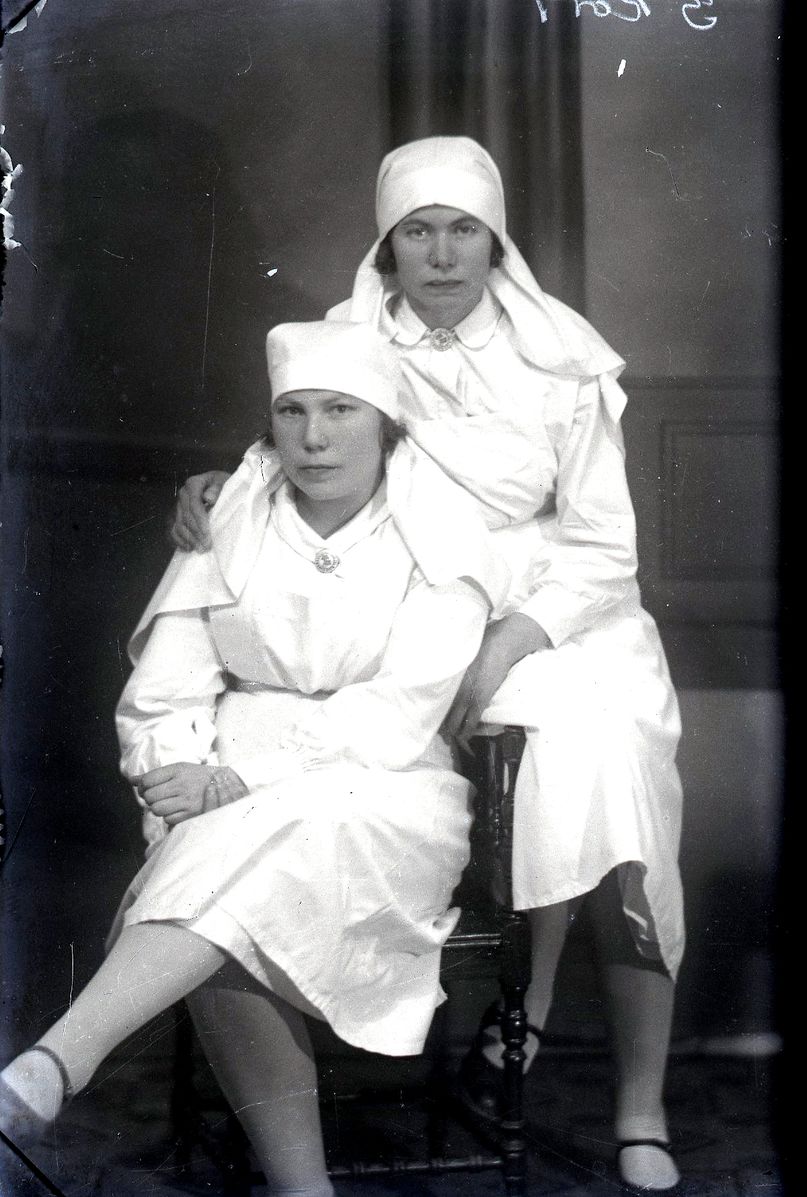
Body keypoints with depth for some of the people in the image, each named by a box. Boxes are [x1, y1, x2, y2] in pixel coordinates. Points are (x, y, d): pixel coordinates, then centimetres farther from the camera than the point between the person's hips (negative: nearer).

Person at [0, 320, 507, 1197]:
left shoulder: (440, 538, 0)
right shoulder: (230, 523, 8)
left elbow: (396, 717, -12)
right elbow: (163, 697, 3)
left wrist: (239, 782, -21)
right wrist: (182, 788, -18)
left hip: (383, 791, -2)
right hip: (236, 799, 3)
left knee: (273, 842, -36)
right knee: (226, 929, -32)